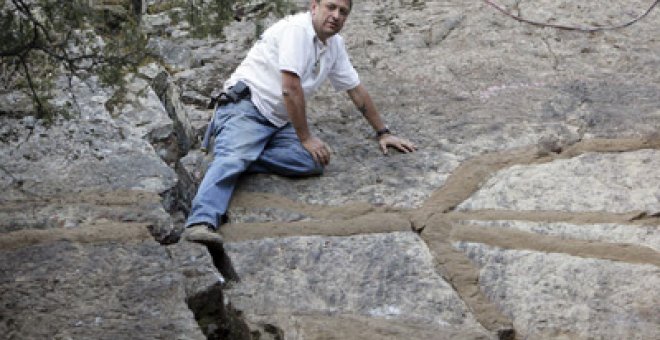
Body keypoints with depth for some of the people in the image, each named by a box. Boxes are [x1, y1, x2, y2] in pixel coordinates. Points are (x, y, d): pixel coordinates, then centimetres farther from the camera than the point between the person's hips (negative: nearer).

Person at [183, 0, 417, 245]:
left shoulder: (335, 45, 13)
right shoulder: (297, 29, -14)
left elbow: (356, 90, 22)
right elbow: (291, 89, -18)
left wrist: (383, 133, 23)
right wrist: (305, 139, -13)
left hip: (279, 121, 8)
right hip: (246, 107, -8)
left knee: (314, 163, -21)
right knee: (232, 159, -35)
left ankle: (242, 157, -21)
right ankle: (202, 222, -51)